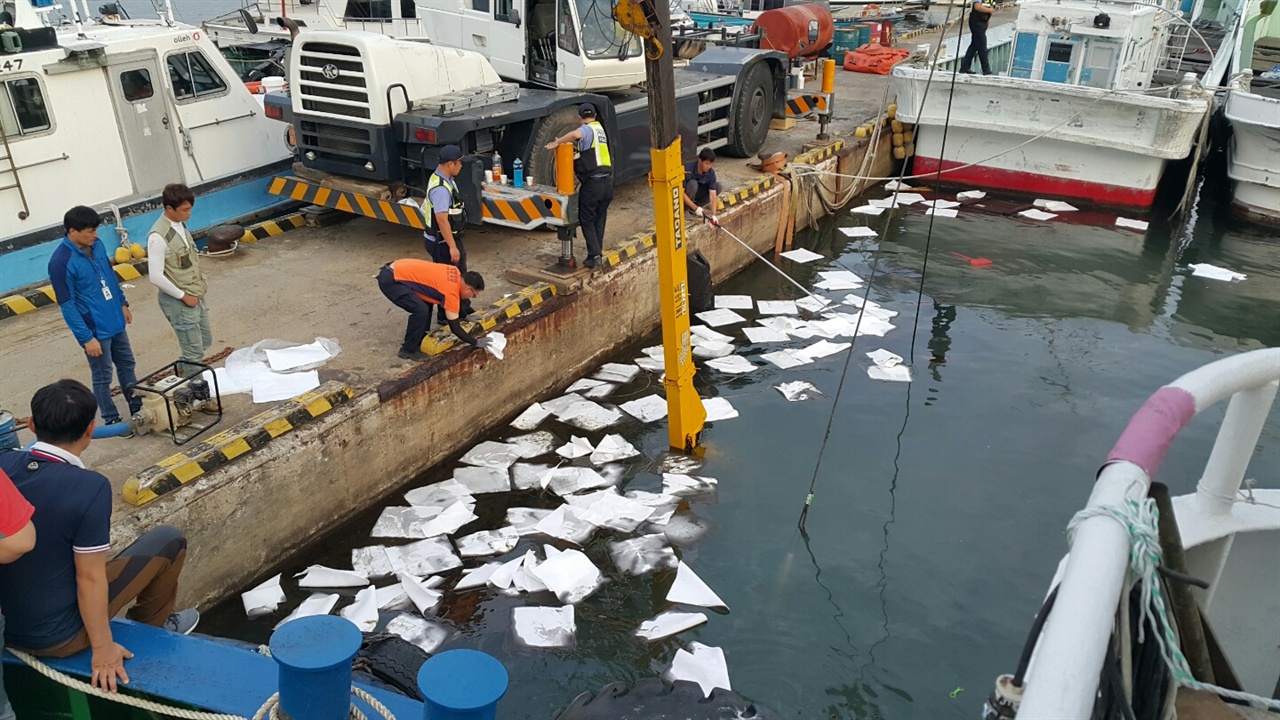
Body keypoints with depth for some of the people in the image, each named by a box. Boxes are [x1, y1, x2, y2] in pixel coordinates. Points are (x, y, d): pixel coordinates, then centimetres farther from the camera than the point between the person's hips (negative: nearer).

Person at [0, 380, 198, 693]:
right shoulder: (89, 487, -27)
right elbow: (90, 579, -21)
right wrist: (103, 648, -9)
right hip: (59, 638, -6)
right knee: (169, 540, 5)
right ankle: (150, 628, 27)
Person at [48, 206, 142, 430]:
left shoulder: (96, 245, -3)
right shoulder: (61, 261, -23)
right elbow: (67, 306, -20)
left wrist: (123, 303, 18)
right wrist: (86, 337, -19)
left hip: (115, 321, 7)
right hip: (94, 329, -7)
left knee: (127, 365, 20)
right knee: (103, 377, 8)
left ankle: (138, 408, 36)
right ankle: (112, 420, 23)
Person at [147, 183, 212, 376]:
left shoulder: (179, 224, 3)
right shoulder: (158, 237, -24)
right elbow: (155, 276, -24)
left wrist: (201, 282, 7)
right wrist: (183, 296, -17)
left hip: (195, 295, 9)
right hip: (179, 302, -9)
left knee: (205, 341, 22)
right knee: (194, 353, 0)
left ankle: (182, 374, 43)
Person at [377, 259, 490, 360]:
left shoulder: (456, 274, 7)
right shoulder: (451, 292, -16)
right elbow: (455, 328, -11)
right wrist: (476, 343, -2)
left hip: (396, 271, 10)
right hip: (390, 280, -10)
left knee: (426, 302, 18)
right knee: (421, 310, -15)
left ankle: (420, 341, 25)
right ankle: (408, 350, 0)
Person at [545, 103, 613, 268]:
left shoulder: (587, 129, -7)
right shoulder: (600, 128, 17)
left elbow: (576, 134, -32)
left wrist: (557, 143, -20)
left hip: (592, 183, -7)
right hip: (607, 181, 7)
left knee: (587, 221, 4)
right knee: (599, 220, 17)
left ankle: (594, 255, -3)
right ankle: (598, 251, 20)